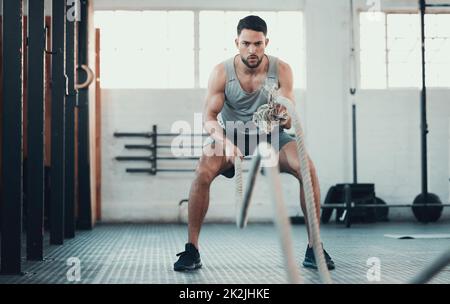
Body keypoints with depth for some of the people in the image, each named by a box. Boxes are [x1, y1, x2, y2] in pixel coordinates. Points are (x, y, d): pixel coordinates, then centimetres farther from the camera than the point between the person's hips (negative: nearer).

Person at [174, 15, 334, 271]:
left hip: (271, 135, 1)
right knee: (203, 173, -29)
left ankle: (314, 247, -12)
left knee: (308, 170, -25)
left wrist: (284, 117, -45)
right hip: (230, 135, 0)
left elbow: (290, 121, -19)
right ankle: (192, 249, -17)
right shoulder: (222, 72, -17)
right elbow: (209, 118, -19)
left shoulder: (281, 70, -16)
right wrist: (226, 143, -40)